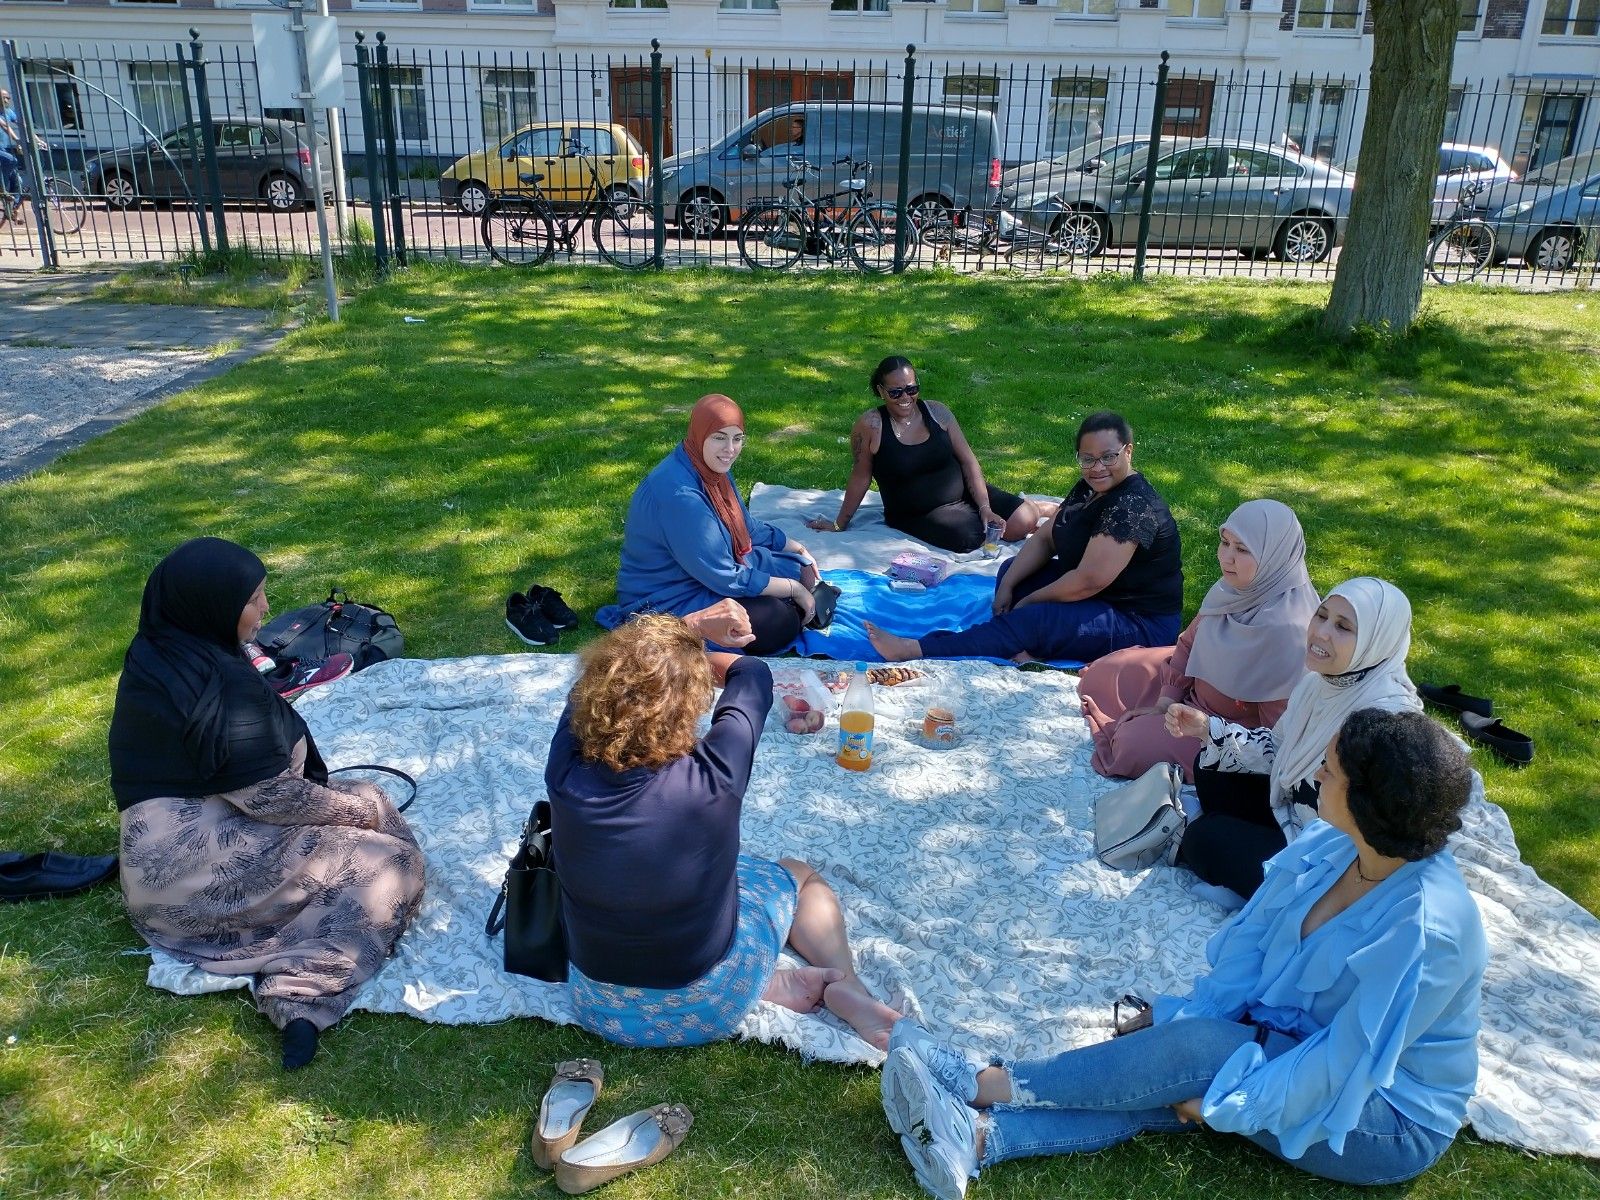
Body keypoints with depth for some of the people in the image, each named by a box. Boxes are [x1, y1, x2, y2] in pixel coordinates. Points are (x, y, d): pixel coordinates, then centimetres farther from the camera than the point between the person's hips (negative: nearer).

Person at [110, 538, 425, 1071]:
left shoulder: (153, 654, 6)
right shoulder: (225, 683, -22)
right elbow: (269, 797, -20)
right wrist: (363, 809, -7)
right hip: (207, 868, -9)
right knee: (393, 862, -8)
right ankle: (301, 995, -25)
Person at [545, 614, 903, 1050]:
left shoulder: (566, 773, -24)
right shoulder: (712, 778, -30)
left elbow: (598, 680, -2)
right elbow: (753, 673, -9)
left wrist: (684, 635, 5)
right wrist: (693, 653, 7)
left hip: (600, 1008, 1)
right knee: (801, 875, 26)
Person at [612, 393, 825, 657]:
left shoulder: (714, 469, -2)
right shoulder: (679, 494, -31)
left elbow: (746, 527, 17)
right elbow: (726, 580, -27)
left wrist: (798, 549, 11)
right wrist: (794, 589, -18)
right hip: (667, 603, -10)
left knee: (799, 571, 8)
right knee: (780, 622, -24)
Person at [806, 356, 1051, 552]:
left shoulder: (937, 412, -4)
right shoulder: (871, 425, -14)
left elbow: (968, 460, -2)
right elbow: (861, 477, -5)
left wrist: (985, 507, -12)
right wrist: (839, 524, 0)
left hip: (964, 493, 3)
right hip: (918, 517, -3)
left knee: (1022, 522, -15)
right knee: (970, 537, -30)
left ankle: (1040, 508, 26)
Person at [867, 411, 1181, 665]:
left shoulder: (1132, 506, -26)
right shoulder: (1089, 489, 6)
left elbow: (1088, 580, -29)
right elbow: (1045, 539, 9)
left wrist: (1029, 600, -15)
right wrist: (1007, 585, -6)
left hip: (1141, 625, -11)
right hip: (1093, 597, 11)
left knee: (1034, 620, -29)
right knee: (1012, 570, 10)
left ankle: (916, 650, -31)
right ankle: (1024, 651, -19)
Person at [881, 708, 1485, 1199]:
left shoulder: (1423, 931, -31)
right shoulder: (1333, 844, -8)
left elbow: (1344, 1063, -27)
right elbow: (1252, 936, -4)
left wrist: (1222, 1106, -20)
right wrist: (1185, 1021, -14)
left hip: (1387, 1120, -7)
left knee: (1200, 1051, -25)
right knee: (1159, 1087, -16)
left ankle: (983, 1084, -18)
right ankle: (976, 1135, -25)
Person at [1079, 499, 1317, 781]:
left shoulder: (1285, 627, -35)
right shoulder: (1236, 585, -14)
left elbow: (1278, 725, -28)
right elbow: (1189, 642, 1)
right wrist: (1164, 704, -4)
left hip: (1241, 726, -8)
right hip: (1194, 689, 8)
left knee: (1136, 744, -24)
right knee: (1100, 677, 10)